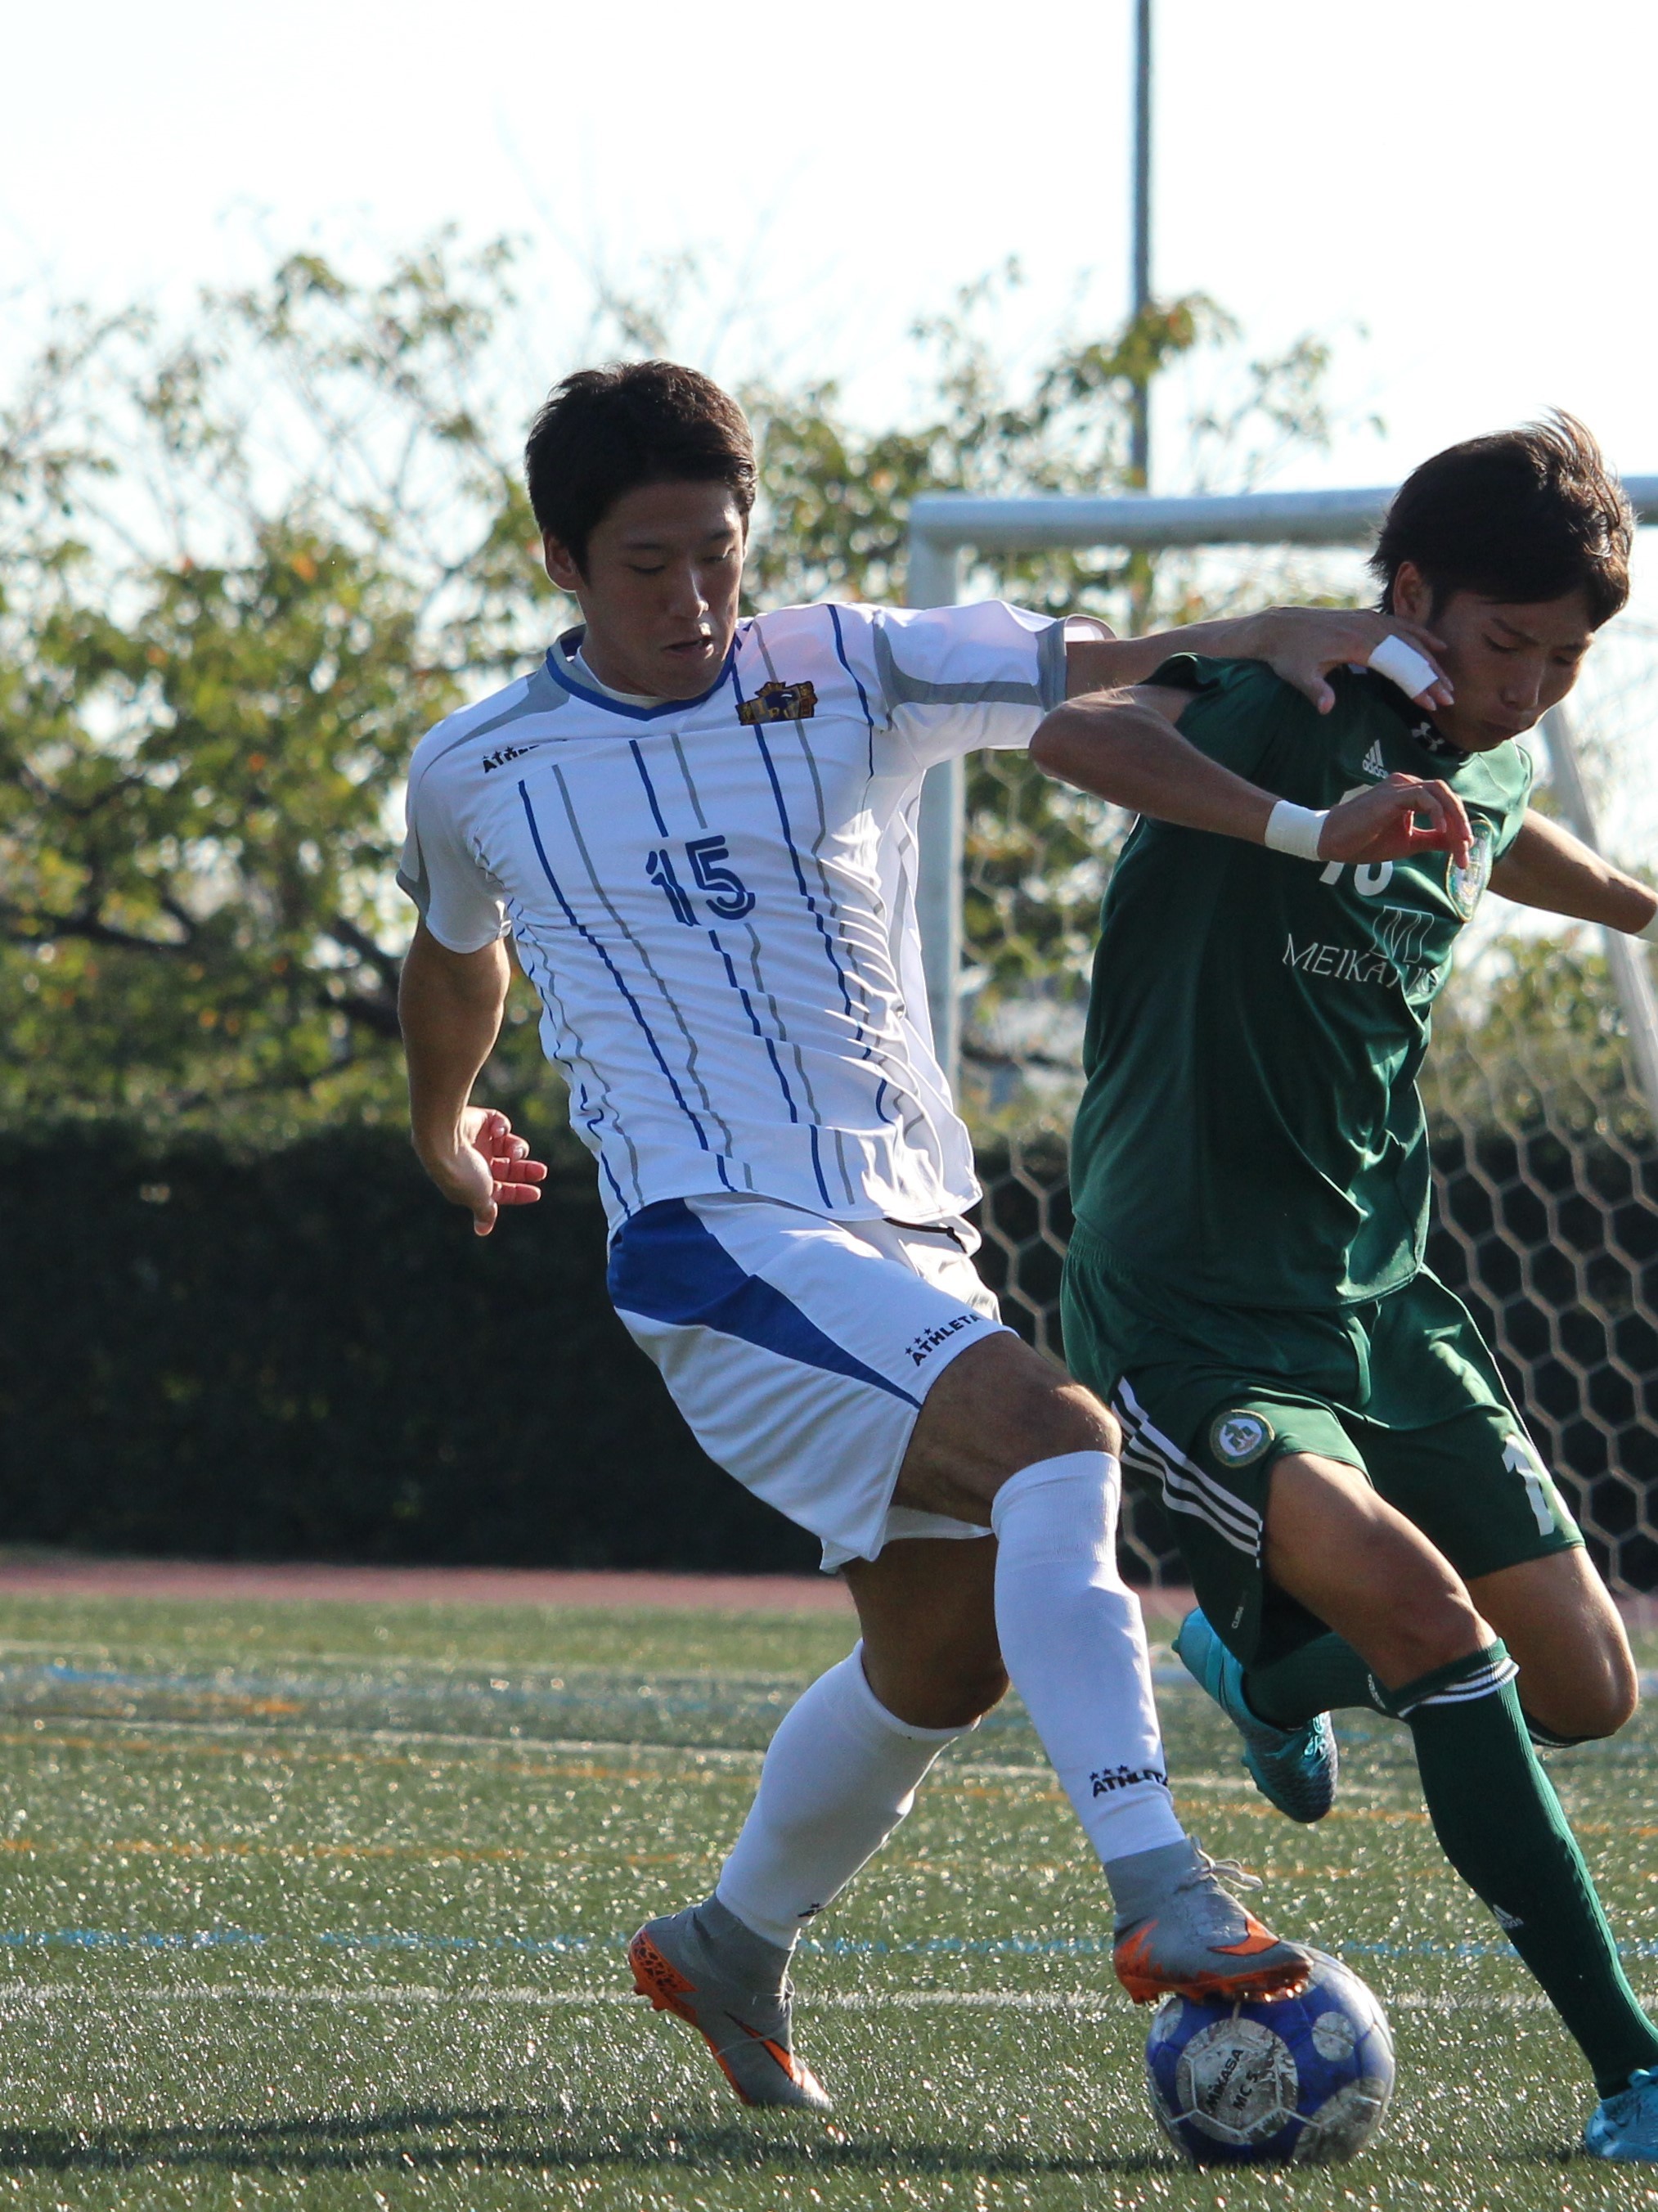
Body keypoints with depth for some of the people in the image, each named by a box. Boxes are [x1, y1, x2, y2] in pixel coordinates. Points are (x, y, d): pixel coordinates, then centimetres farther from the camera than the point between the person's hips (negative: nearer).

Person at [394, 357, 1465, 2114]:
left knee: (944, 1657, 12)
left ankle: (734, 1951, 37)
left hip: (912, 1231, 5)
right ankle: (1157, 1890, -38)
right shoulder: (477, 776, 4)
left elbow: (1121, 669, -8)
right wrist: (442, 1132, 42)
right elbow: (456, 959, 26)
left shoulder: (858, 677, 3)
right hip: (720, 1238, -5)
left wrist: (1296, 641, -28)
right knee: (1055, 1437, -28)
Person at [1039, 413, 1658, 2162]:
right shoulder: (1291, 705, -14)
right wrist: (1300, 826, -47)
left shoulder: (1473, 784, 10)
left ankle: (1267, 1666, 37)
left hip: (1379, 1305, 8)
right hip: (1187, 1312, -8)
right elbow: (1078, 732, -36)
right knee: (1422, 1609, -29)